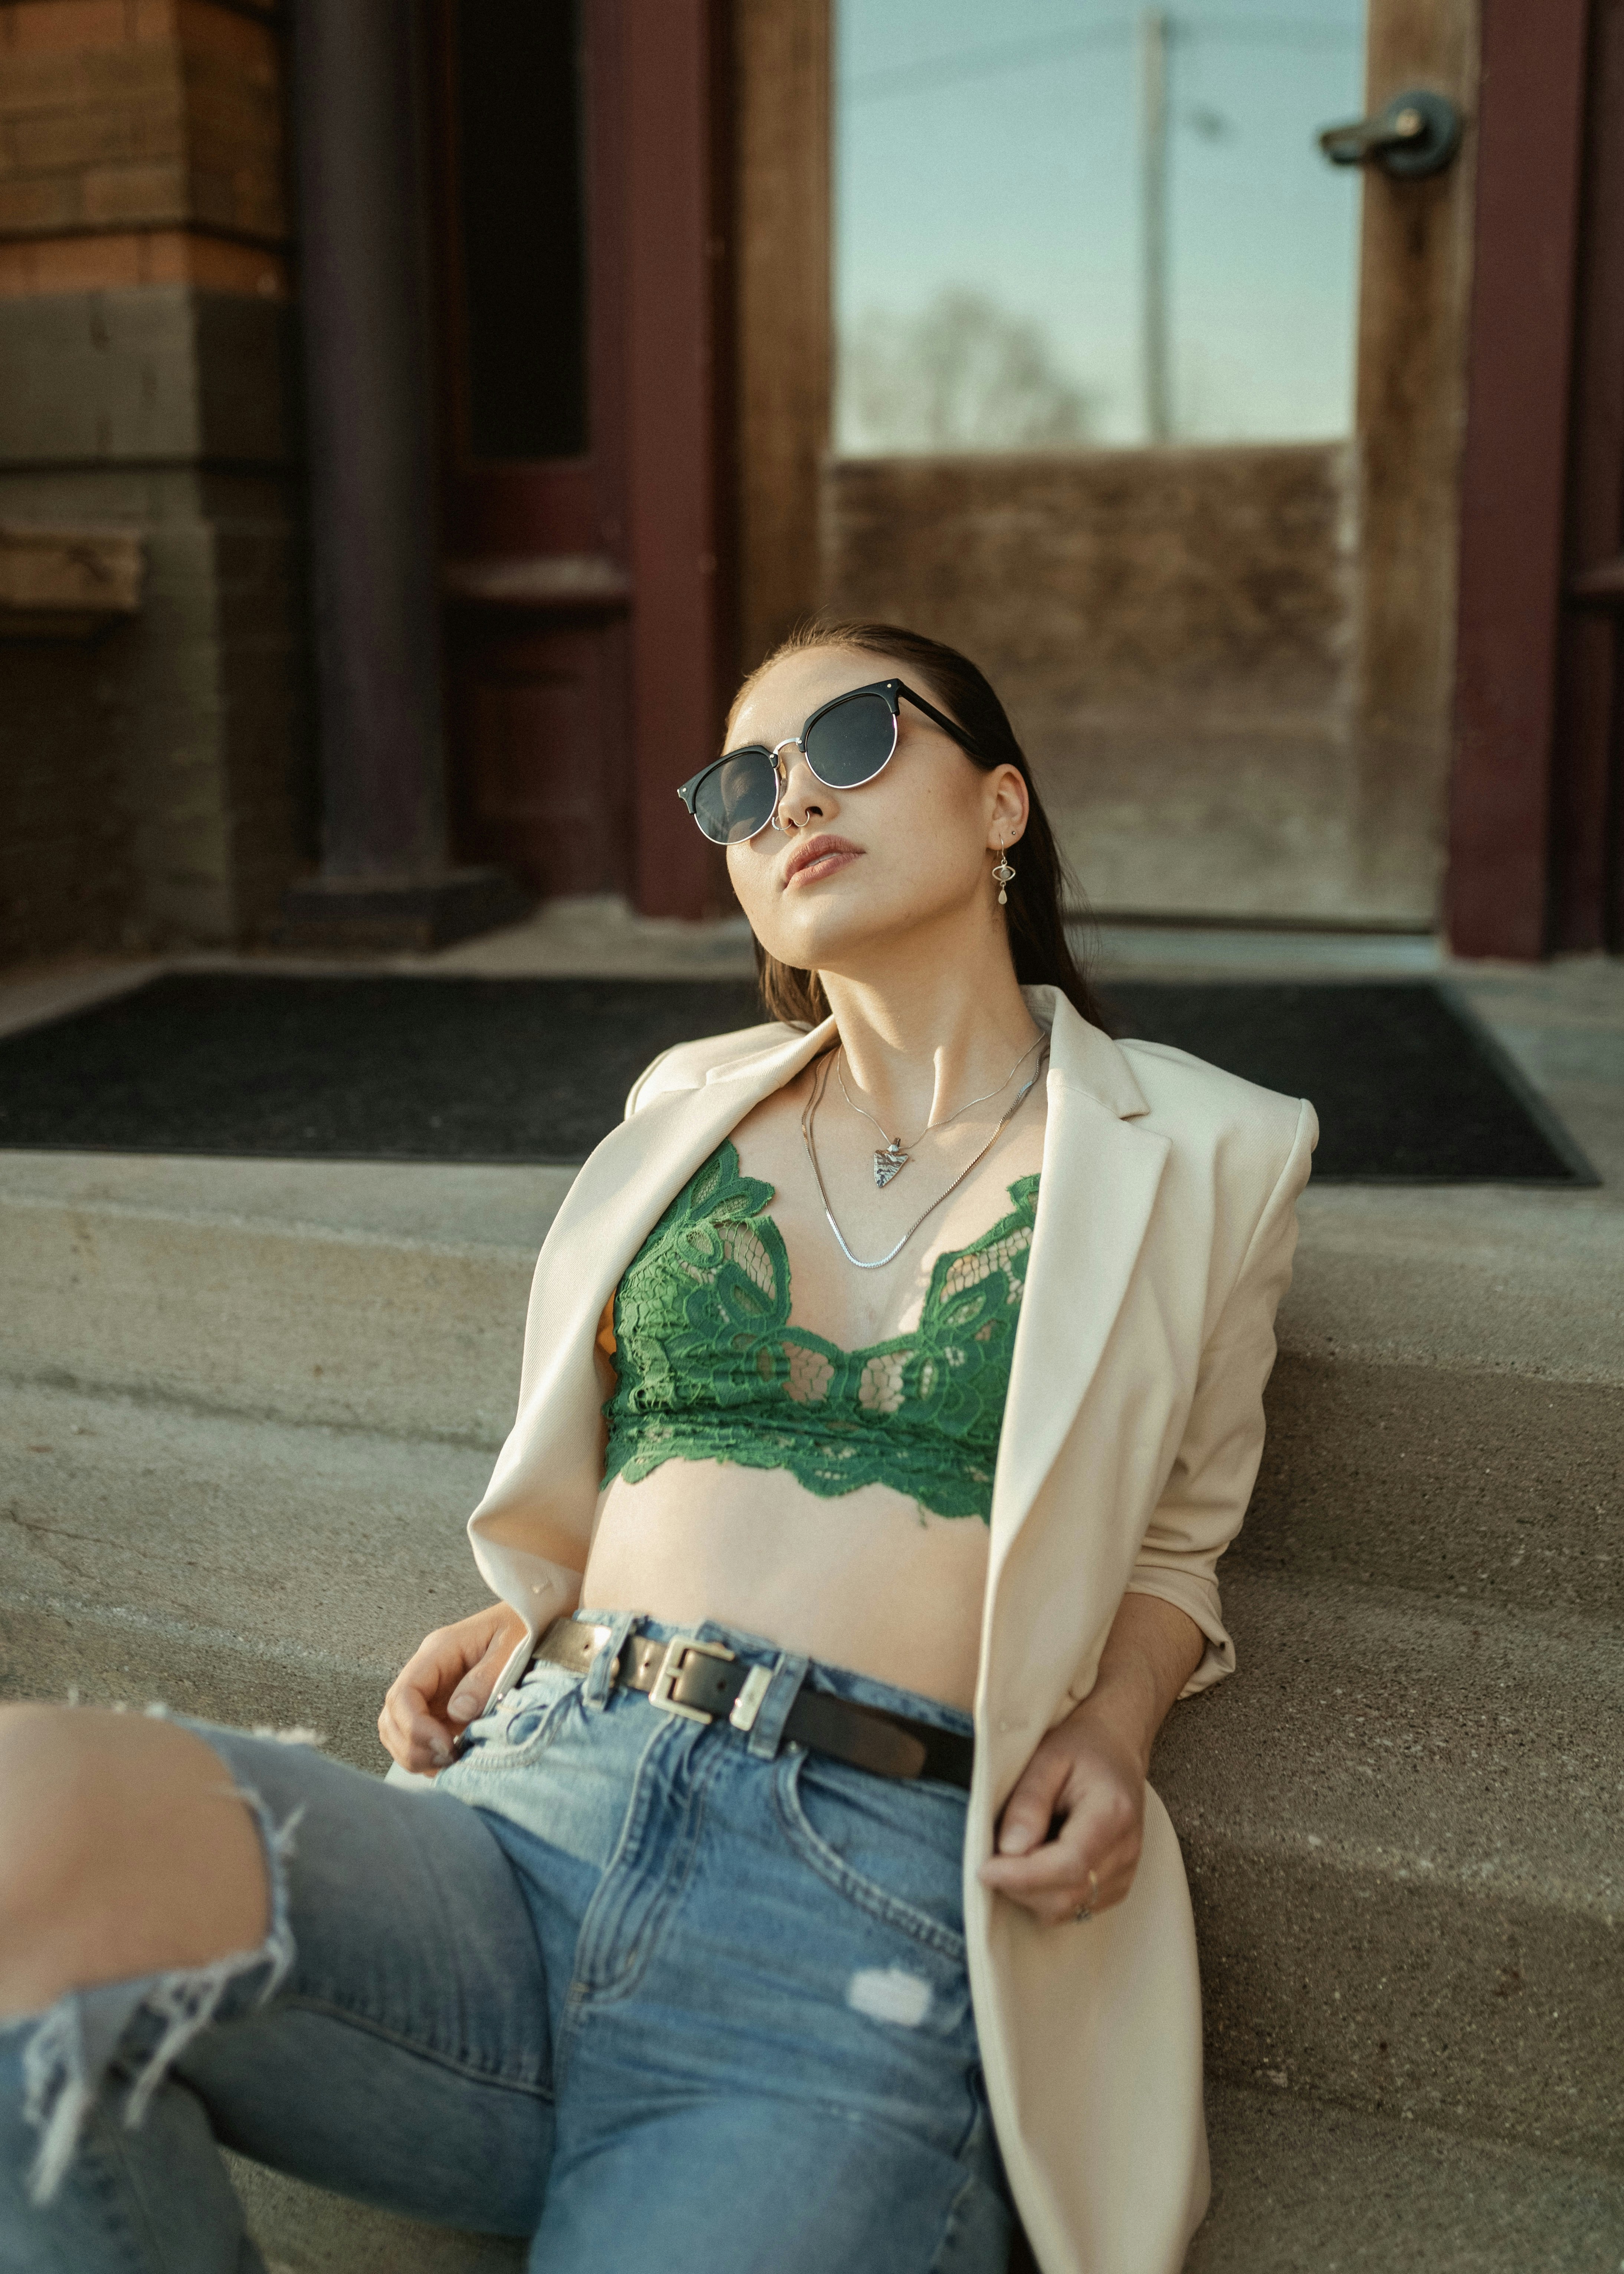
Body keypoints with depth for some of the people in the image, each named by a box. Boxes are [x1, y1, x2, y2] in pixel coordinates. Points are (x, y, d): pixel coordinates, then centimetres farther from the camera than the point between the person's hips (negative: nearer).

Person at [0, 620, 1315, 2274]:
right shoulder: (692, 1106, 20)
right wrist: (522, 1620, 11)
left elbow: (1172, 1542, 23)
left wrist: (1113, 1725, 2)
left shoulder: (1194, 1157, 12)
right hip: (528, 1806, 3)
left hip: (869, 1910, -2)